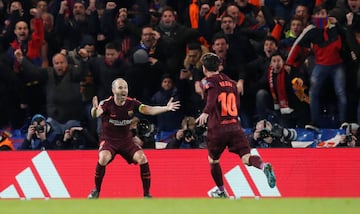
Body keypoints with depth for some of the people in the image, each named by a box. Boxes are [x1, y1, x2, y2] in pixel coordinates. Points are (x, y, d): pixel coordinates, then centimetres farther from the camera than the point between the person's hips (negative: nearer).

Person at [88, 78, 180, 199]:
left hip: (126, 140, 3)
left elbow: (149, 110, -18)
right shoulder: (107, 104, -18)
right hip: (108, 140, -3)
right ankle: (96, 191, -10)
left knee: (142, 159, -19)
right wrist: (95, 109, -63)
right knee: (104, 158, -31)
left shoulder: (132, 103, -9)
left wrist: (166, 108, -36)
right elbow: (96, 114, -37)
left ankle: (147, 194, -5)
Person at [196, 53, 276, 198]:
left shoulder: (208, 82, -1)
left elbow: (212, 99, -23)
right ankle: (264, 166, -41)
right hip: (235, 126, 4)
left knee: (213, 160, 20)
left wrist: (205, 113, -39)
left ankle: (221, 191, 30)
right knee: (246, 157, -10)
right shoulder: (230, 82, 17)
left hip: (217, 128, -4)